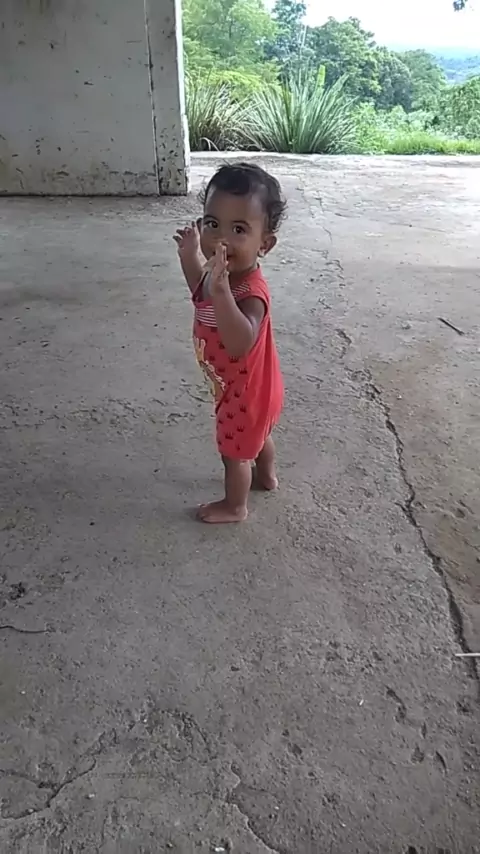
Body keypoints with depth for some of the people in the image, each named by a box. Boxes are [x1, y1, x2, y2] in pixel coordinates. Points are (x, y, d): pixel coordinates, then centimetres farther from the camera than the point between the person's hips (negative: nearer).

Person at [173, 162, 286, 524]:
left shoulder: (250, 293, -38)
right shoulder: (225, 274, -10)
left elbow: (240, 343, -55)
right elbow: (202, 295, 13)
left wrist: (221, 291, -63)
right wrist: (191, 256, 3)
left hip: (245, 392, -9)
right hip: (250, 386, 9)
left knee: (234, 451, 15)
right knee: (257, 435, 32)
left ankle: (235, 506, 41)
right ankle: (268, 475, 59)